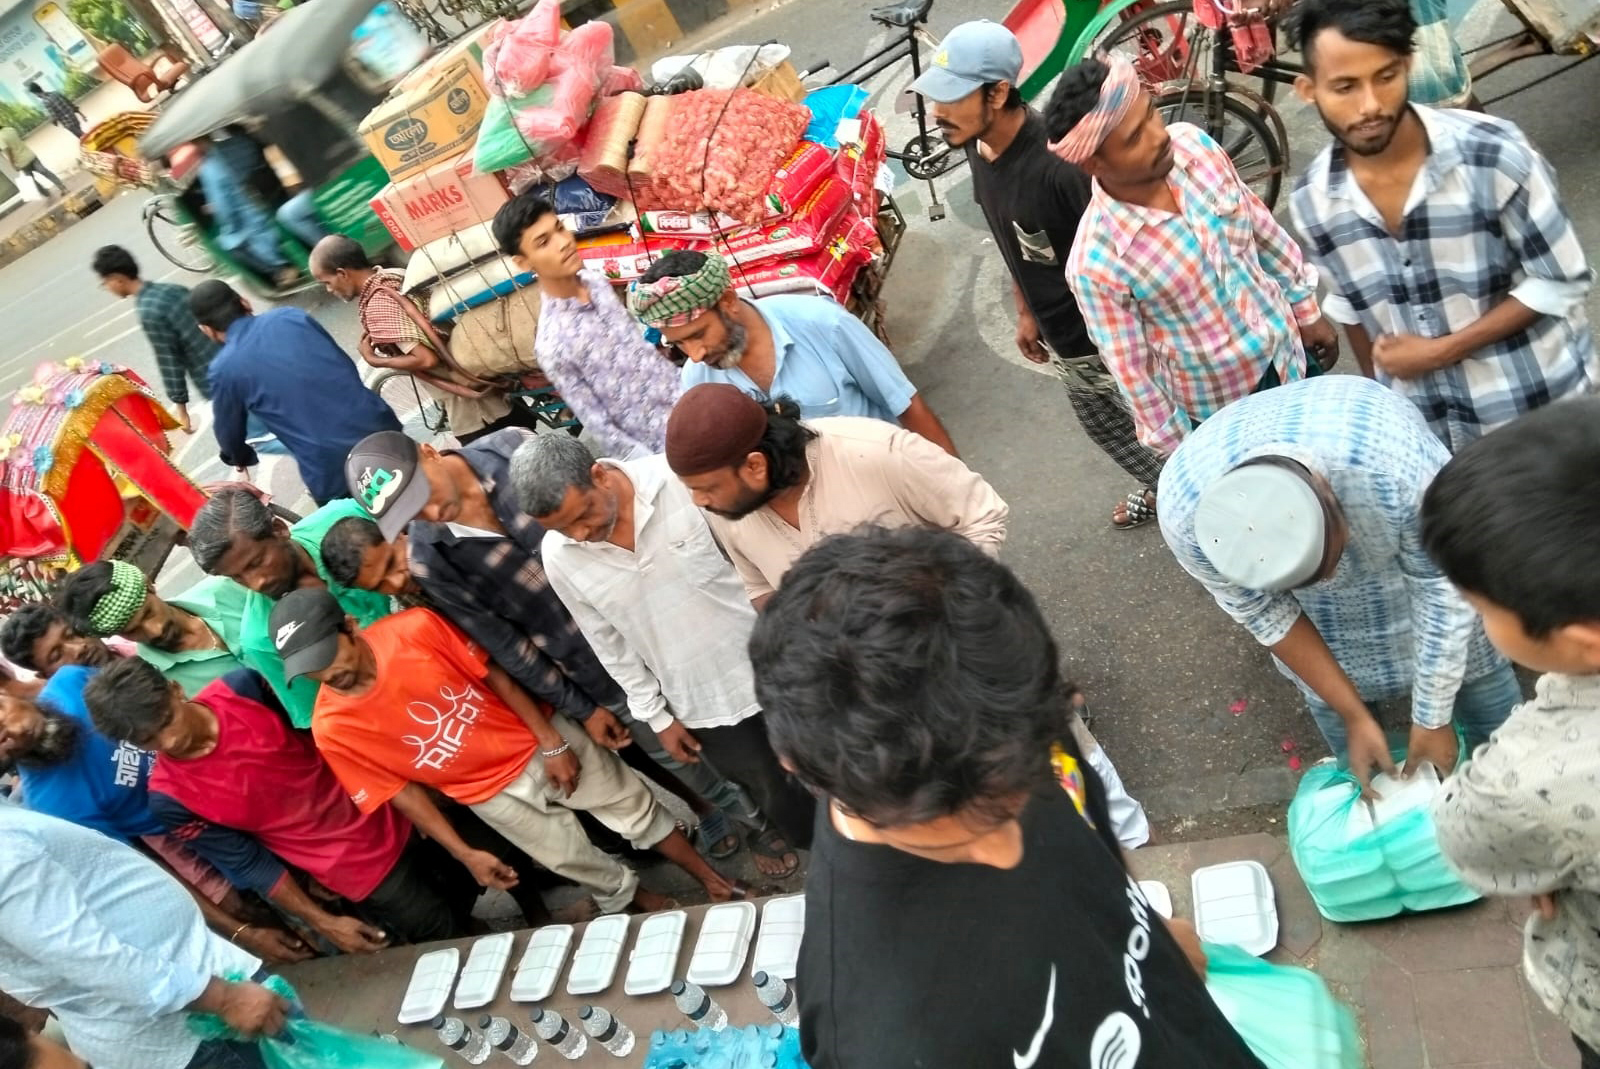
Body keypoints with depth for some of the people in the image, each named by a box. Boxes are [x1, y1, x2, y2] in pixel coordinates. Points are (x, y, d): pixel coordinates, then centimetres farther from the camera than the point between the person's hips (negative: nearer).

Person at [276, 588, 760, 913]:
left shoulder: (414, 627, -23)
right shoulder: (333, 728, -19)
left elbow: (495, 675, -12)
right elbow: (404, 794, -9)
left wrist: (553, 742, -12)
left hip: (537, 741, 0)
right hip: (492, 791, 0)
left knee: (636, 808, 9)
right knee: (572, 859, 12)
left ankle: (714, 882, 30)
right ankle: (645, 904, 41)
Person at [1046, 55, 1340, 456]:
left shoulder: (1193, 144, -17)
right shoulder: (1095, 262, -33)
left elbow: (1262, 226, 0)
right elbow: (1131, 369, -20)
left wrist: (1307, 310, 9)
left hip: (1288, 351, 5)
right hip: (1219, 406, -5)